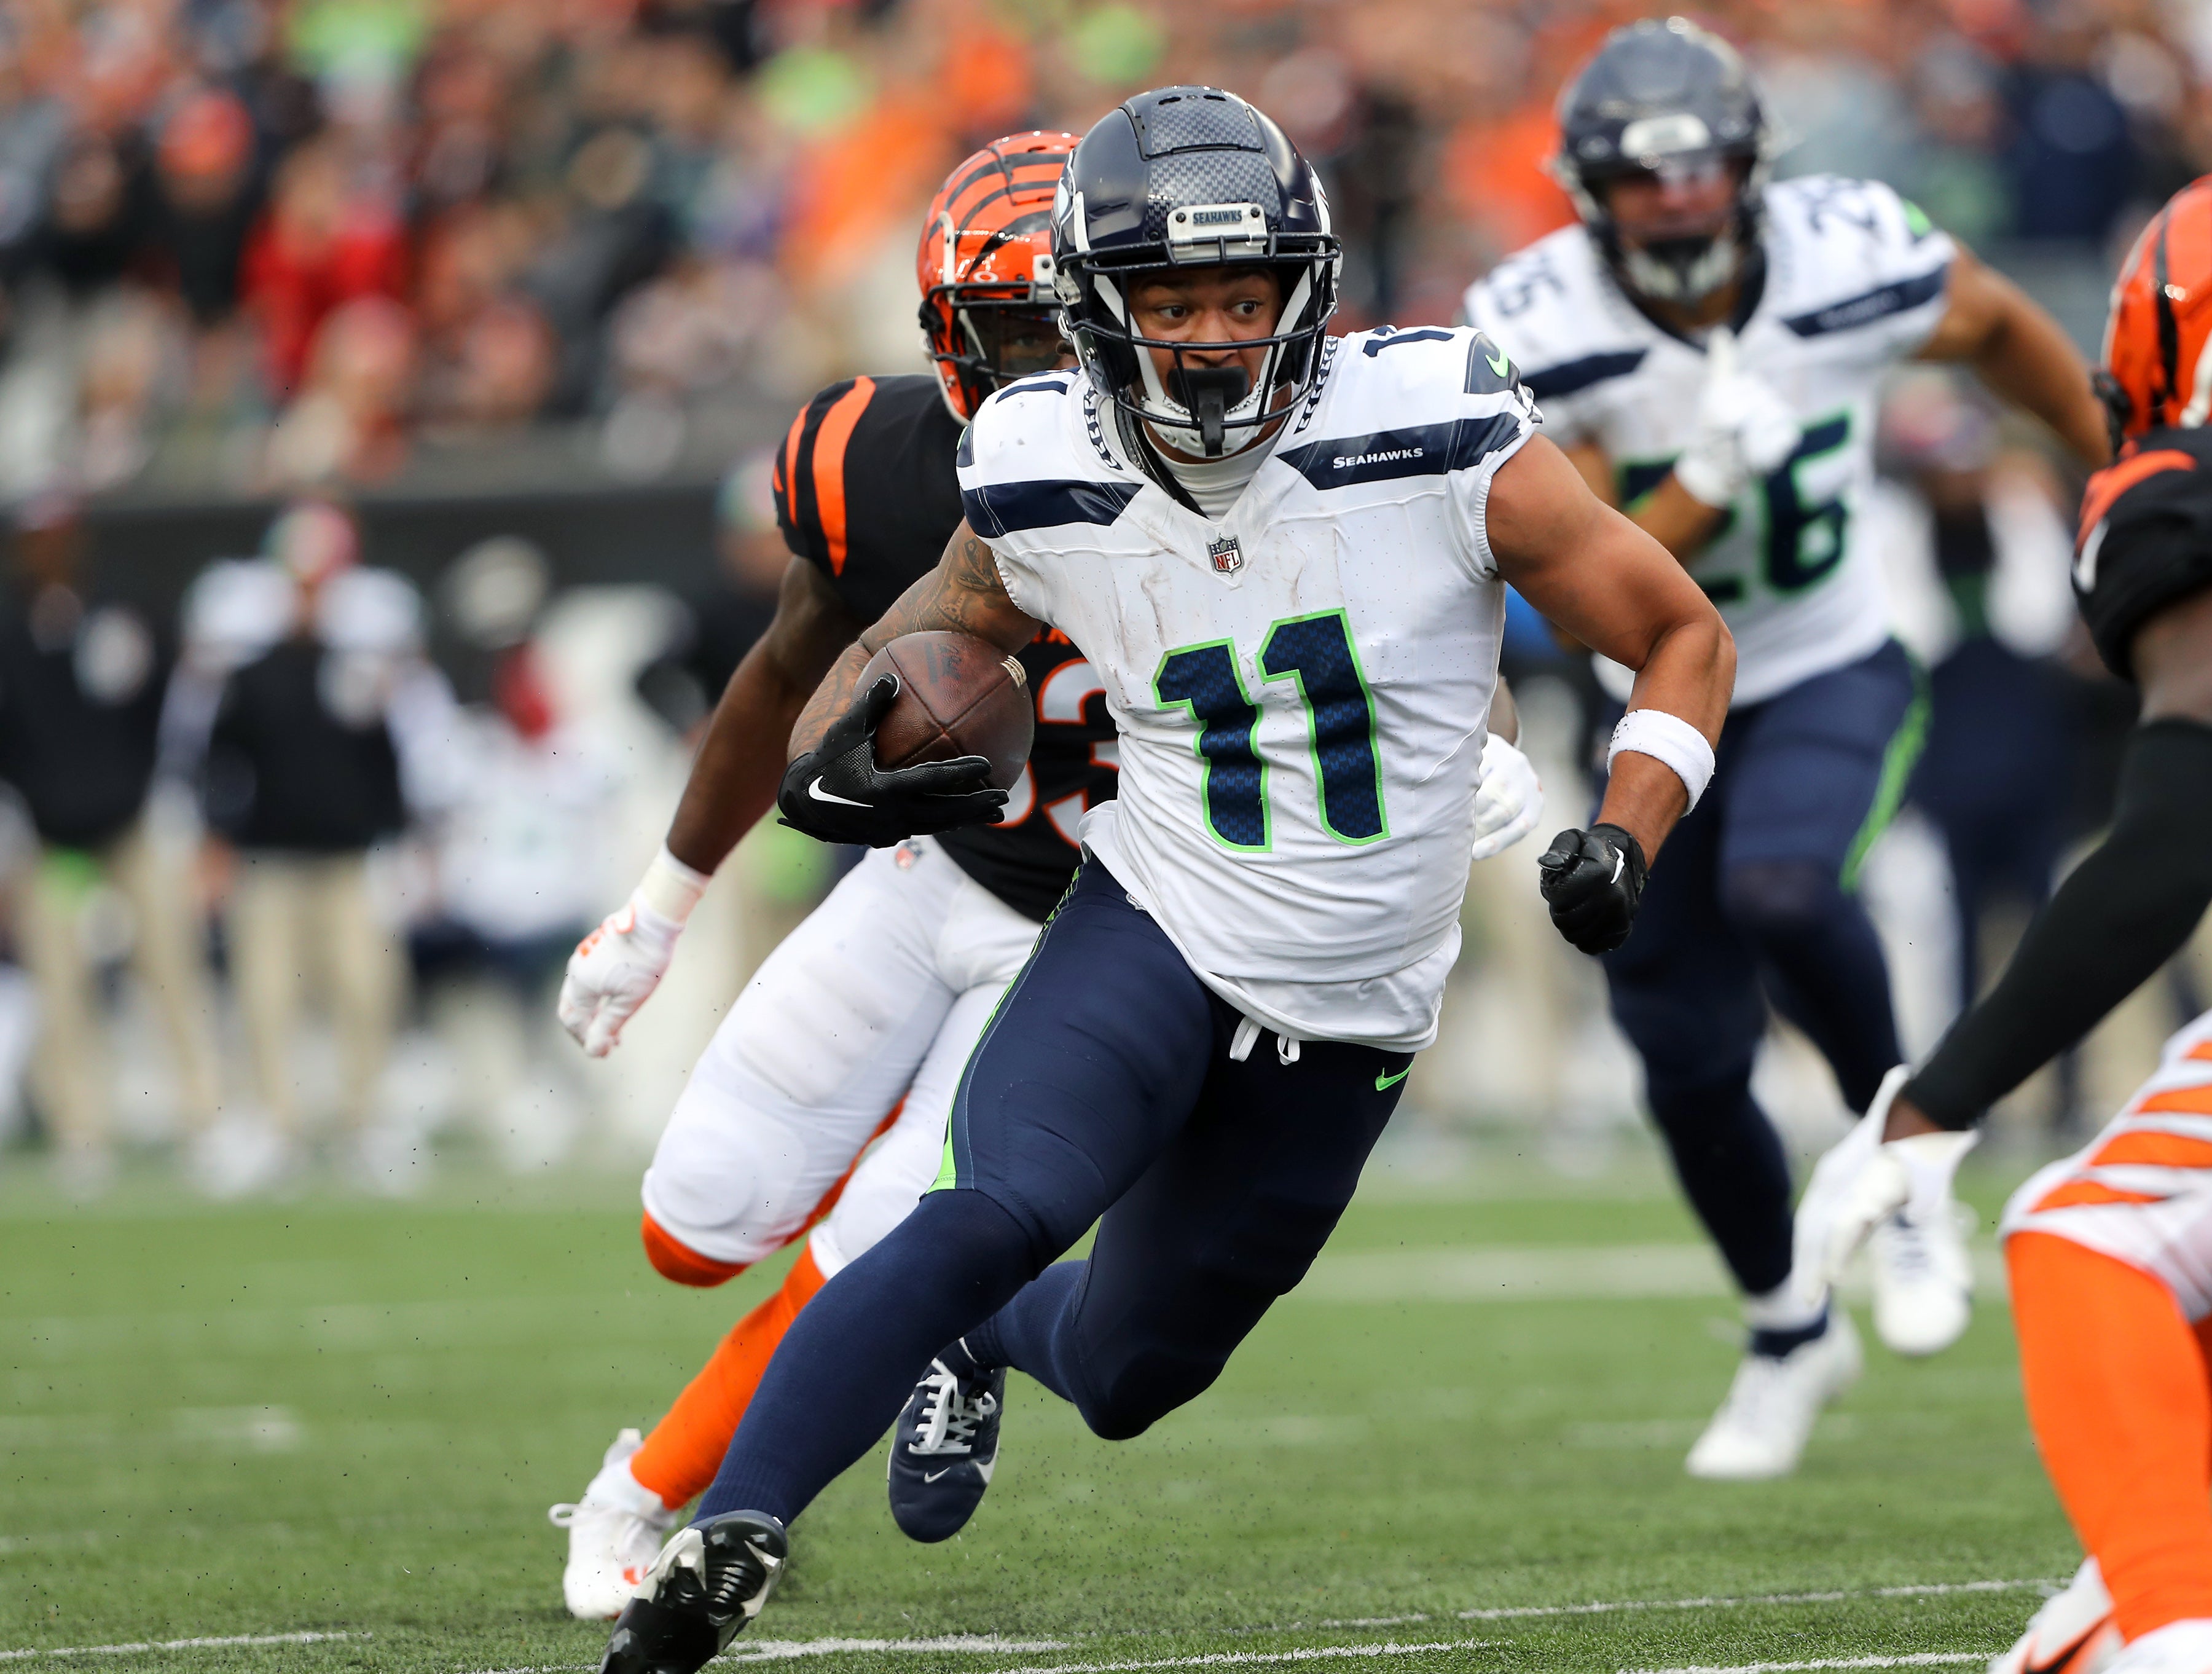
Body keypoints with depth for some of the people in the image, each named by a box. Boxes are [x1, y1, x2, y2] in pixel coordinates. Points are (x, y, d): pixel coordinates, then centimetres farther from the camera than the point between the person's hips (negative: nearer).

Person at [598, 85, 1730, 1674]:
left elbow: (1687, 641, -5)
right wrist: (829, 753, -11)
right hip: (1150, 940, -1)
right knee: (998, 1215, -31)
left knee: (1122, 1374, 16)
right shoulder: (1044, 490, -10)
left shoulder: (1441, 444, -17)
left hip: (1345, 1031, 1)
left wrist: (1629, 838, -20)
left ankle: (977, 1344, 52)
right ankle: (725, 1540, -29)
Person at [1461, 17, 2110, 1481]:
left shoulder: (1847, 265, -18)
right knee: (1690, 1066, 5)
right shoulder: (1544, 334, -20)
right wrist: (1711, 477, -37)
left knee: (1778, 888, -34)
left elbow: (2000, 326, 5)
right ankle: (1790, 1333, 32)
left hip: (1834, 675, -2)